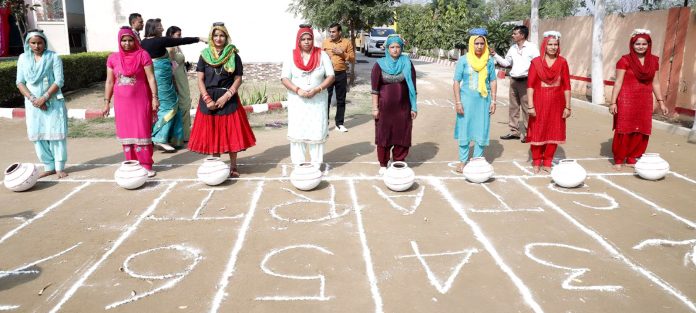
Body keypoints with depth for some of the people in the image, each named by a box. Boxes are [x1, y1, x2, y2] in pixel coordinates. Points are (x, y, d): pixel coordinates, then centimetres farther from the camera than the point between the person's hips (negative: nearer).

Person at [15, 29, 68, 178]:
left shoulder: (53, 57, -3)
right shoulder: (23, 58, 7)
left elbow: (59, 81, -9)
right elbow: (20, 82, 5)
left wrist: (44, 98, -15)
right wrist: (32, 98, -10)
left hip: (53, 102, -3)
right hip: (33, 103, 3)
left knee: (55, 133, -3)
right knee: (37, 135, 3)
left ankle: (59, 167, 4)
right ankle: (49, 166, 11)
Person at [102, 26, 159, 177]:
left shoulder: (142, 55, -5)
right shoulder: (113, 58, 5)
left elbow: (151, 78, -7)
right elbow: (109, 82, 10)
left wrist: (154, 98, -13)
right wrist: (106, 102, 8)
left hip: (140, 101, -4)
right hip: (122, 102, 4)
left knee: (142, 132, -1)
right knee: (126, 133, 9)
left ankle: (146, 165, 7)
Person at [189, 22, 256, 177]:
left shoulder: (234, 55, 1)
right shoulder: (204, 55, 6)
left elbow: (238, 79, -1)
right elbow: (200, 79, 3)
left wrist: (226, 96, -13)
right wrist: (207, 99, -10)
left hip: (228, 99, -2)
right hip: (209, 99, 2)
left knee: (231, 132, -1)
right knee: (212, 132, 4)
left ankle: (233, 166, 9)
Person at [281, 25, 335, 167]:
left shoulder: (322, 55, 0)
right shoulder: (291, 56, 2)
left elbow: (331, 76, -1)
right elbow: (284, 78, -1)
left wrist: (317, 89, -16)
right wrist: (297, 90, -17)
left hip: (318, 100, 0)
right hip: (297, 101, 1)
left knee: (317, 132, 0)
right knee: (297, 132, 0)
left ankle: (316, 163, 8)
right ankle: (298, 164, 8)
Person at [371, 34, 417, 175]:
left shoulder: (407, 64, 2)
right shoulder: (379, 64, -1)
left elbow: (412, 87, 4)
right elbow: (375, 88, -1)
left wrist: (414, 107, 2)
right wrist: (375, 108, -5)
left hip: (403, 107, 1)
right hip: (385, 107, -1)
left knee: (402, 136, 4)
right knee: (383, 135, 5)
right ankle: (383, 165, 17)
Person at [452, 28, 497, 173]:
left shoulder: (489, 61, 3)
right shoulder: (463, 60, -3)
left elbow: (493, 82, 8)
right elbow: (456, 82, -3)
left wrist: (493, 101, 3)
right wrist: (458, 102, -8)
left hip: (483, 100, 2)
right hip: (467, 99, -2)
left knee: (482, 130, 6)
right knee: (464, 129, 4)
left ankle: (477, 160, 19)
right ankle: (463, 160, 15)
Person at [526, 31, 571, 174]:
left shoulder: (562, 62, 2)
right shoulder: (536, 62, -3)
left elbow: (567, 86, 2)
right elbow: (530, 85, -5)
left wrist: (567, 106, 0)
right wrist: (531, 106, -11)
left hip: (557, 103, 2)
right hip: (539, 102, -2)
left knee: (554, 134, 6)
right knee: (538, 133, 4)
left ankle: (547, 163, 19)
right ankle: (536, 163, 17)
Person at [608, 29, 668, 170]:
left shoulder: (654, 61, 8)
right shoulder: (625, 60, -6)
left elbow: (655, 83, 13)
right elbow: (618, 82, -7)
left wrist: (661, 102, 11)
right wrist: (613, 102, -11)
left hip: (645, 101, 4)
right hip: (626, 100, -4)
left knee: (641, 132, 4)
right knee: (624, 130, -1)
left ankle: (631, 158, 18)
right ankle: (618, 160, 9)